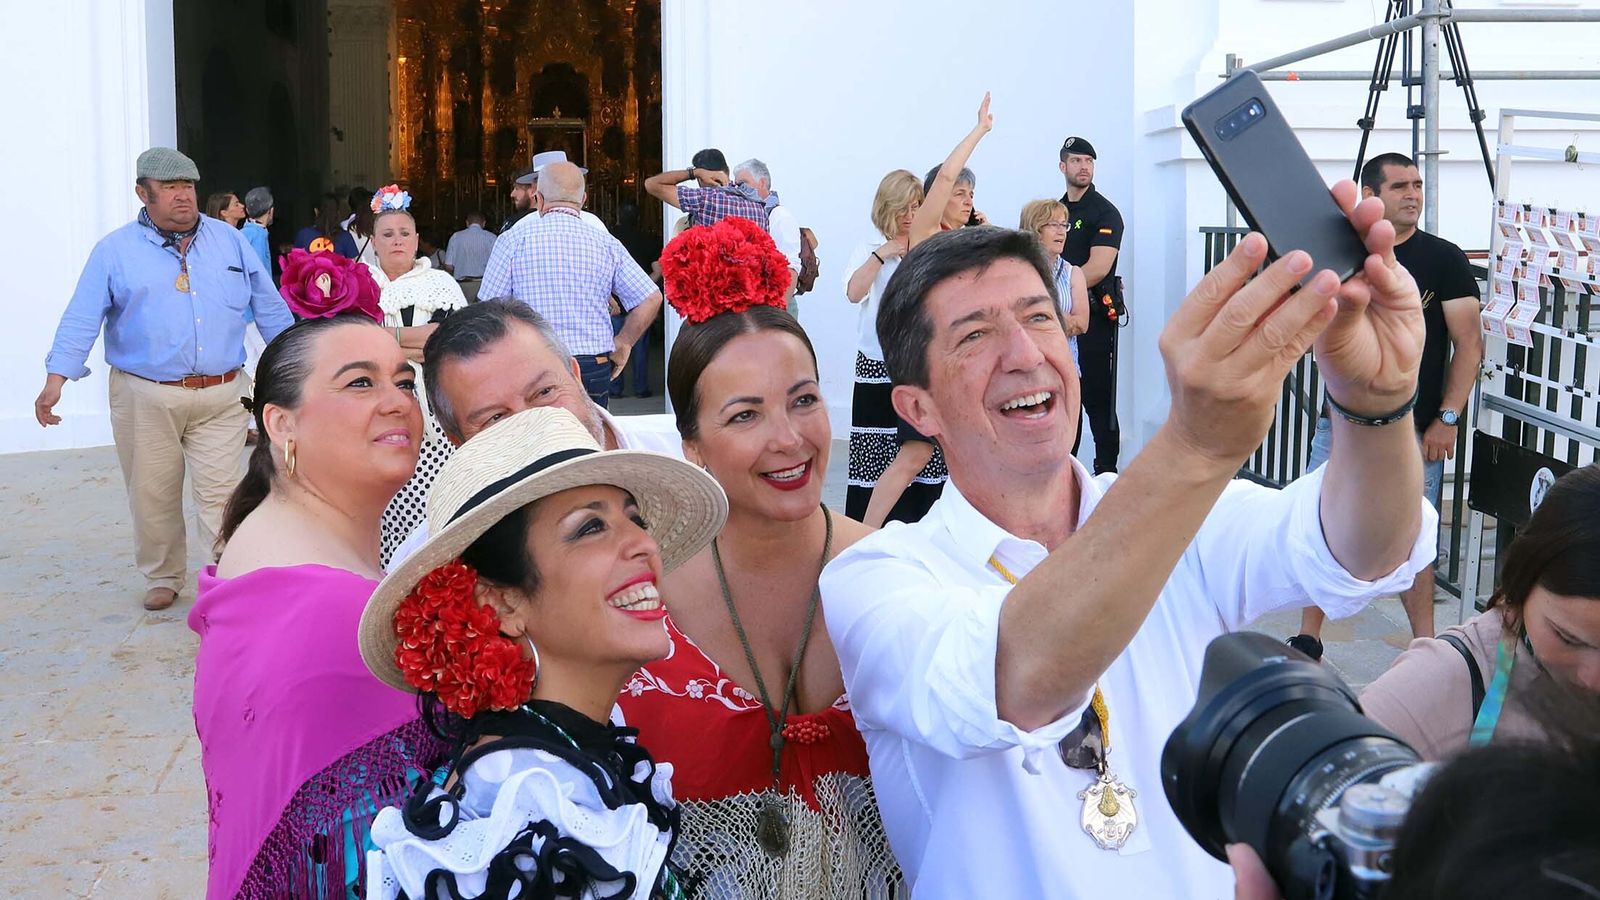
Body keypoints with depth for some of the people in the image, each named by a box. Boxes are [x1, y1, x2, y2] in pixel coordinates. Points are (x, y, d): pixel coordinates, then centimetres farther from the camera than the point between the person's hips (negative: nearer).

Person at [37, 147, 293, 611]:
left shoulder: (229, 240, 9)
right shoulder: (115, 251, 2)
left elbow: (269, 308, 13)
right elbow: (81, 319, -4)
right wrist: (55, 380, -14)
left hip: (220, 397, 0)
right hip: (145, 398, 0)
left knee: (219, 495, -4)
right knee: (153, 497, 9)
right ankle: (162, 578, 27)